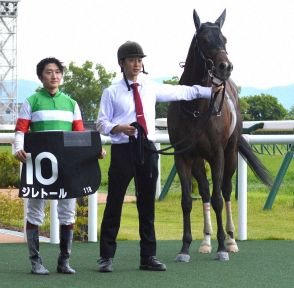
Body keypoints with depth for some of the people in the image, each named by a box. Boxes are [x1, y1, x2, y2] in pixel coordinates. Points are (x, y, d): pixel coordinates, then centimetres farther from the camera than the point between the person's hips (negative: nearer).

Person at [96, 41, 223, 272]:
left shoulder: (151, 89, 11)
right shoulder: (112, 92, 2)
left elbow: (181, 92, 16)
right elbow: (102, 123, 1)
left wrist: (211, 91, 15)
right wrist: (119, 128, -18)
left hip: (147, 149, 4)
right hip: (122, 149, -4)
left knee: (147, 204, 7)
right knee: (115, 203, -2)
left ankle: (148, 257, 14)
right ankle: (107, 257, 5)